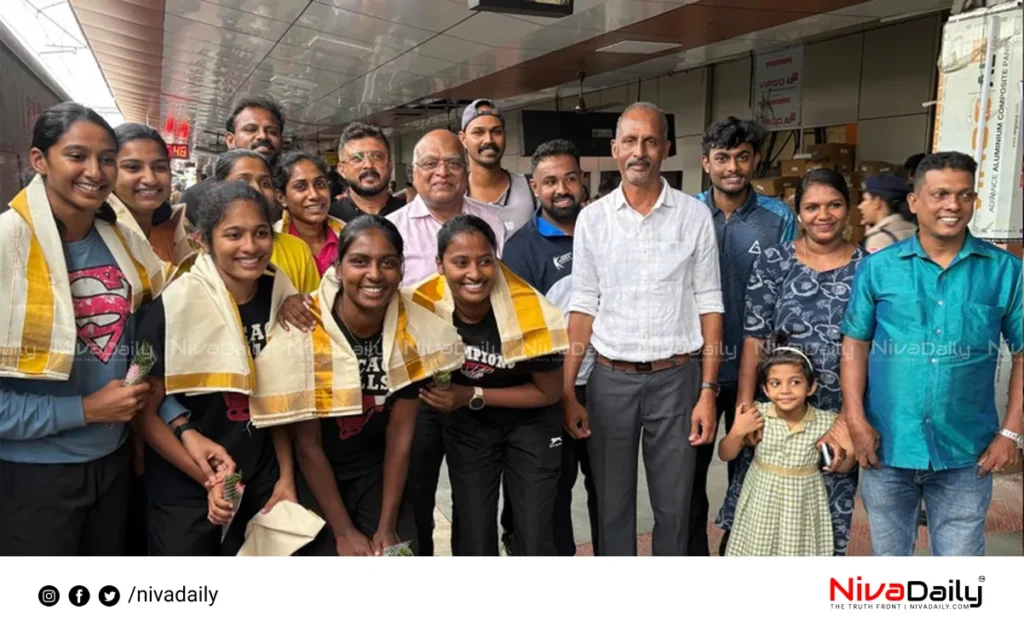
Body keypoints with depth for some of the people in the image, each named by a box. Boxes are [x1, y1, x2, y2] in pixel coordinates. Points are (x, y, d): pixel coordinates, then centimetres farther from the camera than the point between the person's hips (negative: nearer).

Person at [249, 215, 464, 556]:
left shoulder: (416, 330, -15)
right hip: (312, 474, -2)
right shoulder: (303, 331, -24)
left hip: (377, 470, 3)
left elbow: (400, 434, -8)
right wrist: (344, 532, -13)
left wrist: (387, 527, -10)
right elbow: (307, 445, -15)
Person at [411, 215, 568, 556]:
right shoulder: (426, 305, -21)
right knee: (473, 535, 4)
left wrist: (473, 396, -21)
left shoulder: (530, 313, -30)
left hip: (531, 423, -2)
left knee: (534, 537, -1)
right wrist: (446, 394, -17)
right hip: (467, 425, 2)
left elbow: (549, 391, -16)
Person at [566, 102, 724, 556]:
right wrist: (568, 391, -1)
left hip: (675, 378, -1)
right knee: (612, 506, 11)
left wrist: (708, 391, -6)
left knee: (673, 507, 9)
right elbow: (583, 307, 3)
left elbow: (708, 305, 0)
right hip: (610, 379, 1)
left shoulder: (695, 216, -2)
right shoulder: (592, 218, 2)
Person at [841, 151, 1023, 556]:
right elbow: (855, 345, 3)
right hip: (887, 448, 1)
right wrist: (856, 420, -6)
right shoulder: (878, 268, 0)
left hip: (965, 454, 0)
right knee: (888, 559, 18)